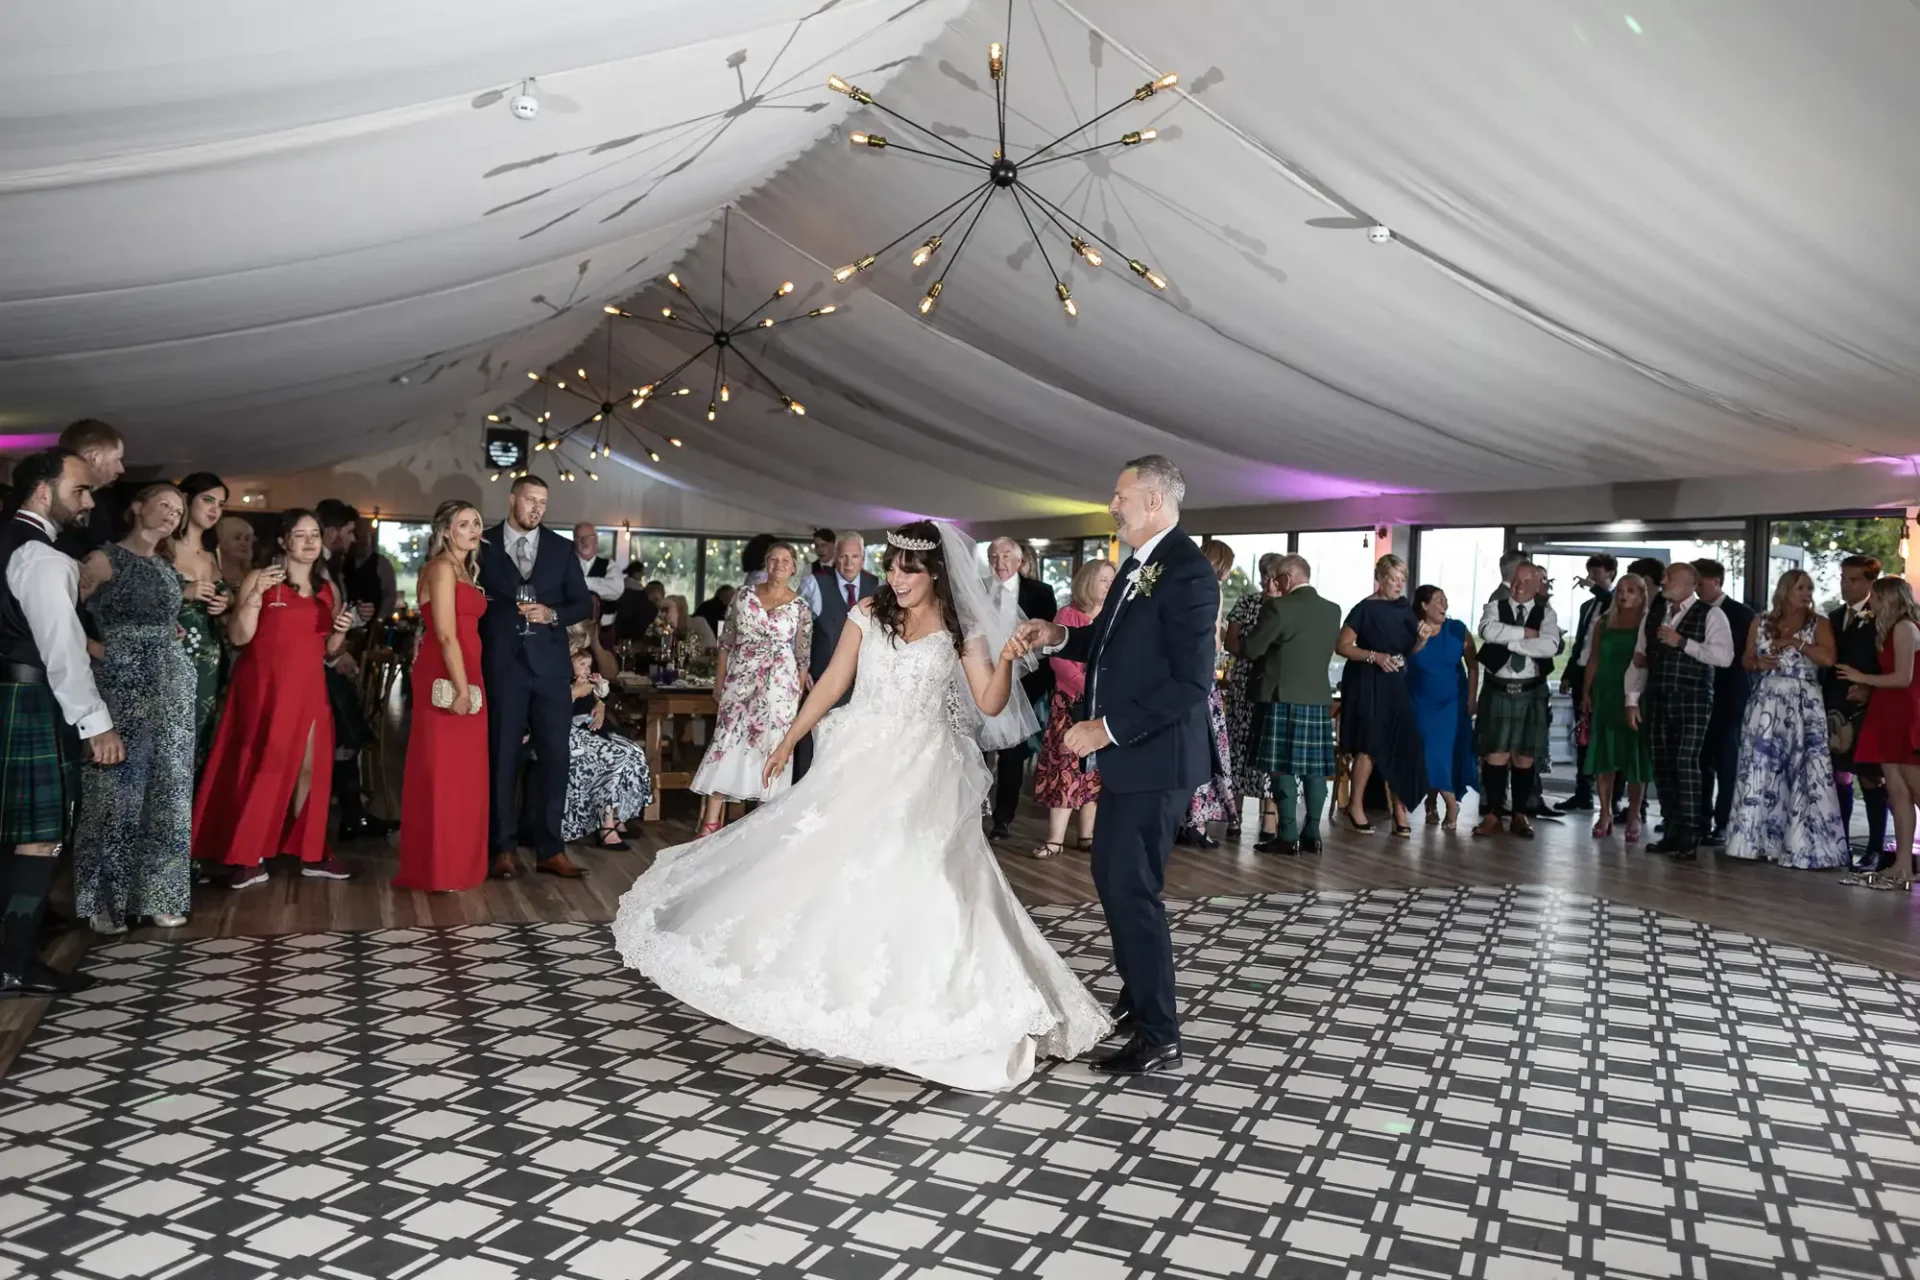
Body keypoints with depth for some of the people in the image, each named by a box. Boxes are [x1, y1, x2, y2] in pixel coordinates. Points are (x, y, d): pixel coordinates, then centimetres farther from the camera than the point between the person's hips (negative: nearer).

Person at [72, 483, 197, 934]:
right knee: (118, 790, -2)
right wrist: (102, 650, -13)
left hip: (171, 687, 6)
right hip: (123, 687, -6)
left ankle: (158, 895, 14)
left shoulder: (167, 567, 16)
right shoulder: (104, 559, -4)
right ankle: (105, 900, 8)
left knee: (166, 792, 7)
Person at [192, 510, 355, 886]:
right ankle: (246, 857, 5)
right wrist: (256, 595, -22)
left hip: (308, 690, 4)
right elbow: (238, 637, -11)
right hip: (264, 689, -4)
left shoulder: (327, 589, 11)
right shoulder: (260, 578, -3)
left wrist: (341, 631, -5)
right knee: (260, 768, -2)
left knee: (310, 767, 4)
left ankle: (311, 853, 13)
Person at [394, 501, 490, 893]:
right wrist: (460, 687, -19)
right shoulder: (442, 567, -9)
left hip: (467, 678, 9)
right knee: (442, 772, -4)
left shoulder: (465, 569, 19)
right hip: (445, 680, -9)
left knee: (463, 773, 13)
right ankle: (437, 869, 1)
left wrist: (469, 685, 9)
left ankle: (458, 862, 20)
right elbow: (446, 634, -16)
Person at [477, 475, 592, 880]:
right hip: (502, 666, -2)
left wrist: (553, 614, -8)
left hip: (550, 665, 2)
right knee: (502, 757, 3)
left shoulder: (561, 548, 11)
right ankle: (503, 849, 12)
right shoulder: (483, 546, 5)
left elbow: (581, 603, 9)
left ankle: (550, 849, 9)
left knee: (555, 756, 1)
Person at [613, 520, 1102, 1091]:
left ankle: (912, 995, 3)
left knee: (915, 879, -9)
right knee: (828, 866, 5)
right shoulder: (868, 613, 2)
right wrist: (789, 740, 7)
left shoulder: (961, 628, 0)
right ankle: (822, 978, 25)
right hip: (861, 759, 2)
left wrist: (1006, 662, -21)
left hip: (923, 771, -2)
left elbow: (990, 704, -2)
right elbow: (832, 683, 7)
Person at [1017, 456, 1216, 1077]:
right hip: (1124, 754, 10)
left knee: (1132, 889, -4)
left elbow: (1191, 682, -24)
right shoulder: (1137, 565, 11)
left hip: (1155, 758, -10)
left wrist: (1108, 729, -22)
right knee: (1112, 877, 19)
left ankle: (1157, 1036, 8)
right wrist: (1058, 637, 4)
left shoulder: (1186, 571, -19)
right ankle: (1137, 999, 37)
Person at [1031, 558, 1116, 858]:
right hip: (1071, 702, -4)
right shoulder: (1067, 615, -1)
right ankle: (1056, 838, -5)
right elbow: (1058, 659, -10)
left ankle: (1087, 835, 11)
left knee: (1094, 769, 6)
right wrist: (1088, 687, -19)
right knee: (1066, 767, -6)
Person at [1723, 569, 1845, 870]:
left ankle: (1801, 845, -1)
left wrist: (1794, 642, -11)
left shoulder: (1819, 624, 5)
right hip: (1767, 703, 2)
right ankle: (1756, 839, 8)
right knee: (1759, 769, 1)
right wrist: (1758, 663, -6)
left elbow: (1828, 658, -10)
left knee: (1804, 772, -6)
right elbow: (1746, 660, 14)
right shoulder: (1761, 622, 11)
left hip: (1805, 706, -2)